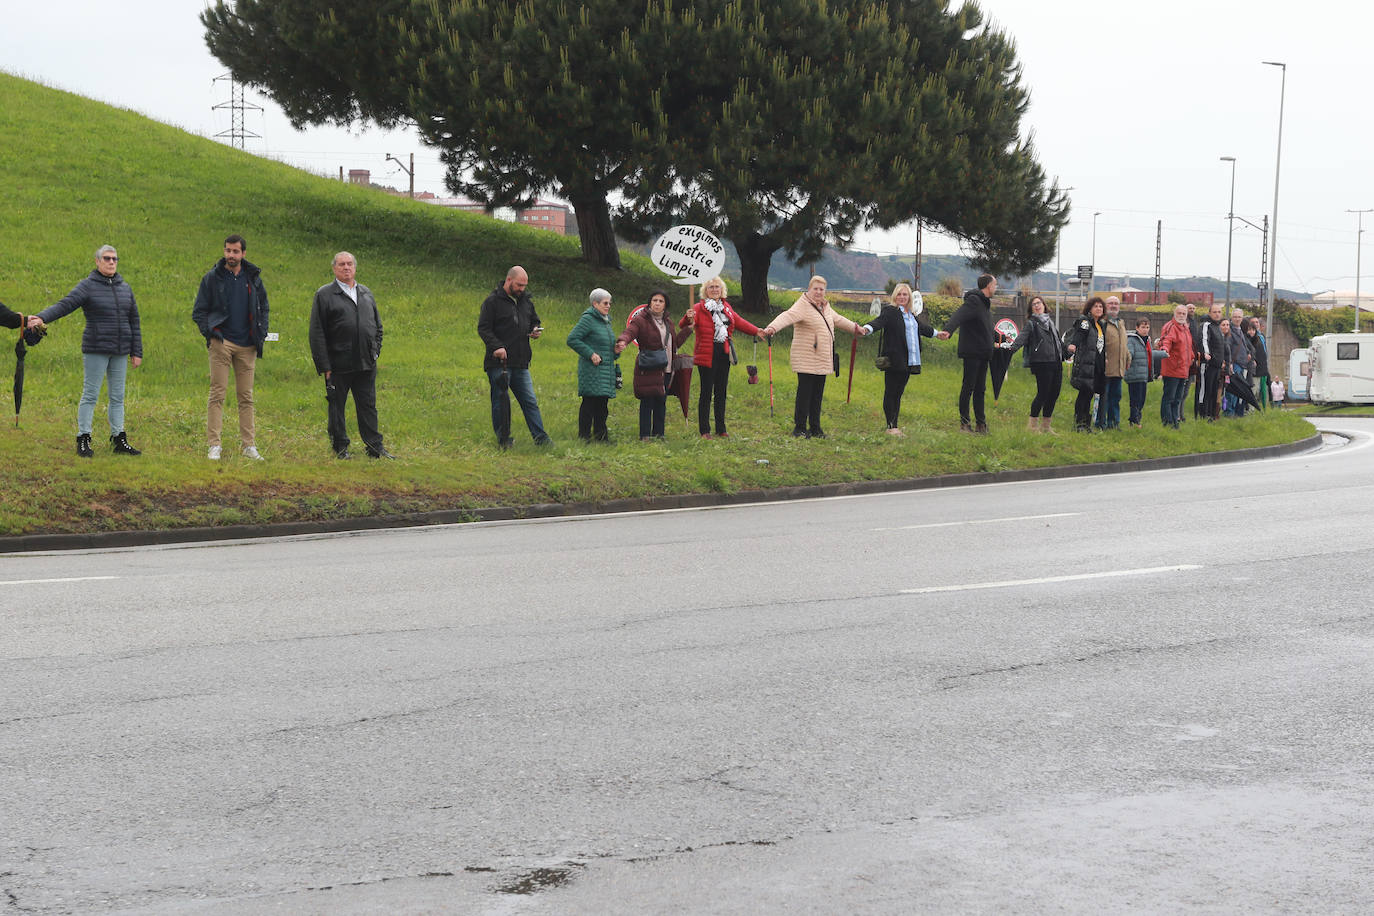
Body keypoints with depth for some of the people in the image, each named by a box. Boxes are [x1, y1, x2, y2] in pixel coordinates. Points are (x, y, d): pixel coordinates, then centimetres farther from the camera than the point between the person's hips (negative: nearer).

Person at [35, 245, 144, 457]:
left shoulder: (124, 288, 11)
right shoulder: (88, 286, -5)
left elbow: (134, 322, 14)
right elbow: (64, 305, -17)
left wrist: (137, 352, 10)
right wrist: (42, 318, -35)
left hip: (120, 352, 5)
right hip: (95, 350, -5)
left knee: (117, 396, 8)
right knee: (90, 395, -4)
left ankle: (118, 440, 13)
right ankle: (83, 440, 0)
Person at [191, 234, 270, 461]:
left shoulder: (253, 278, 10)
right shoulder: (212, 278, 2)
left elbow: (263, 307, 20)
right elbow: (198, 311, 5)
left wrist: (261, 333, 7)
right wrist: (209, 332, -9)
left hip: (247, 345, 3)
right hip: (221, 342, -3)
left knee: (246, 396, 5)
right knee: (218, 393, -7)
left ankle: (248, 445, 9)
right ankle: (214, 445, -8)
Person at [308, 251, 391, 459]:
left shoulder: (366, 293, 15)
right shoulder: (324, 295, -1)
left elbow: (377, 325, 23)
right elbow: (317, 333, -4)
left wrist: (375, 351, 11)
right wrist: (324, 366, -9)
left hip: (366, 364, 4)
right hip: (339, 364, -4)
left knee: (368, 406, 6)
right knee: (337, 406, 3)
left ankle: (375, 447, 10)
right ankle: (340, 447, 13)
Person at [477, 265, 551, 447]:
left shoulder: (526, 301, 15)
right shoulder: (493, 301, -5)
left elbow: (534, 321, 29)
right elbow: (483, 328, -10)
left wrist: (535, 331, 5)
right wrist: (496, 346, -23)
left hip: (521, 363, 6)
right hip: (499, 362, -6)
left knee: (530, 401, 5)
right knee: (501, 400, 0)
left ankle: (540, 437, 5)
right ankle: (503, 439, 7)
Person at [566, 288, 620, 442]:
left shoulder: (605, 321, 18)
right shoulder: (588, 319, -8)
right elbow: (572, 339, -15)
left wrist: (615, 350, 7)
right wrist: (590, 354, -17)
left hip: (606, 370, 8)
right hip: (591, 370, -8)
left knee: (602, 403, 8)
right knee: (590, 403, -8)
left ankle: (600, 434, 13)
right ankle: (584, 435, -5)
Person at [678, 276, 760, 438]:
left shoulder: (726, 307, 15)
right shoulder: (699, 308, -5)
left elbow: (739, 322, 29)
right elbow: (682, 326, -14)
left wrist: (756, 331, 31)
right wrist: (688, 319, -36)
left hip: (724, 355, 6)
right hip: (706, 356, -6)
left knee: (721, 393, 9)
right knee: (706, 393, -4)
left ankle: (721, 429, 15)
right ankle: (704, 430, 1)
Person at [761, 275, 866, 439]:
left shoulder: (825, 307, 15)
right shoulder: (802, 306, -12)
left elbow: (837, 319, 34)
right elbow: (787, 316, -30)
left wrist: (855, 328, 48)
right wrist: (772, 327, -49)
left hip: (823, 360, 8)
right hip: (806, 360, -8)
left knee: (818, 394, 11)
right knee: (805, 393, -7)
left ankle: (815, 428, 18)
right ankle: (799, 428, 0)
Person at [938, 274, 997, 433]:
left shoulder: (985, 303, 19)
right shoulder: (973, 301, -12)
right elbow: (959, 315, -30)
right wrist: (947, 330, -47)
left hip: (983, 354, 9)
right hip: (972, 353, -9)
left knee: (980, 390, 10)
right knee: (968, 387, -4)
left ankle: (981, 423, 13)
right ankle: (964, 423, 0)